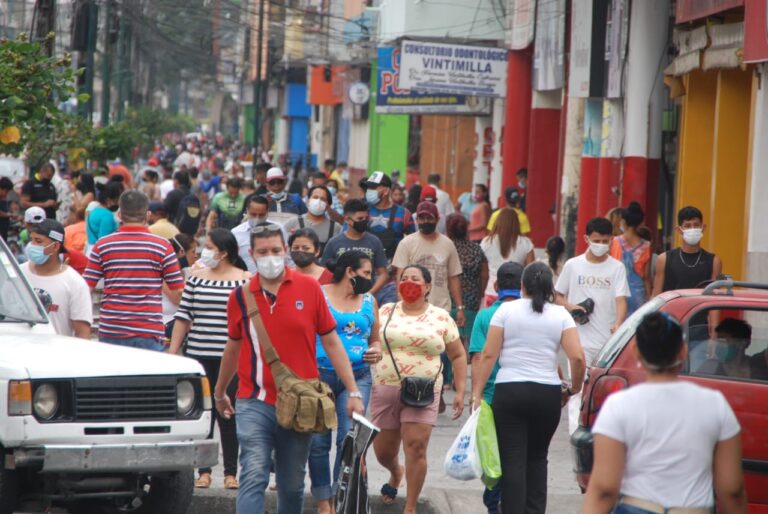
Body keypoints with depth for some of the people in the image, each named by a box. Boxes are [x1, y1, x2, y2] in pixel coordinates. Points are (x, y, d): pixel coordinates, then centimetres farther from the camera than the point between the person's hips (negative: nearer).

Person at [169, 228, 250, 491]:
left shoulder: (246, 281, 0)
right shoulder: (196, 278, 8)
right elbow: (183, 316, 9)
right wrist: (173, 351, 5)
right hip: (198, 356, 3)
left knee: (229, 415, 1)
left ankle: (231, 472, 8)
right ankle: (204, 471, 9)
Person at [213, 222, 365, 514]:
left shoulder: (309, 289, 0)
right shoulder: (240, 296, 2)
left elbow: (331, 342, 3)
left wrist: (353, 392, -2)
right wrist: (219, 392, 29)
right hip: (255, 404, -1)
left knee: (292, 485, 11)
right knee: (253, 476, -14)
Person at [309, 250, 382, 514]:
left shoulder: (369, 301, 14)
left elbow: (375, 339, 25)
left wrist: (376, 351, 2)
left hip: (357, 377, 2)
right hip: (320, 374, -2)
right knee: (318, 441, -1)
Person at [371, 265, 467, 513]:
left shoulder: (441, 318, 6)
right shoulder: (385, 312, 9)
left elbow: (458, 356, 10)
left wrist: (460, 392, 3)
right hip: (385, 390, 2)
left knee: (416, 448, -14)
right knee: (383, 450, 9)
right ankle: (396, 473, 46)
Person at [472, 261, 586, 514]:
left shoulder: (506, 310, 1)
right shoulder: (561, 315, 3)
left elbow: (488, 355, -4)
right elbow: (577, 358, -6)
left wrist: (477, 392, -1)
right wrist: (573, 389, 9)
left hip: (509, 392, -2)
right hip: (548, 394, 2)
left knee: (513, 462, -1)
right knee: (537, 458, 16)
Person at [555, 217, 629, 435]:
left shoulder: (616, 268, 3)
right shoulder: (573, 265, 6)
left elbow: (621, 300, -8)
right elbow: (558, 296, 15)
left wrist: (618, 324, -27)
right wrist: (570, 306, -8)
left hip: (609, 340, 1)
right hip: (580, 340, 0)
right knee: (578, 390, -9)